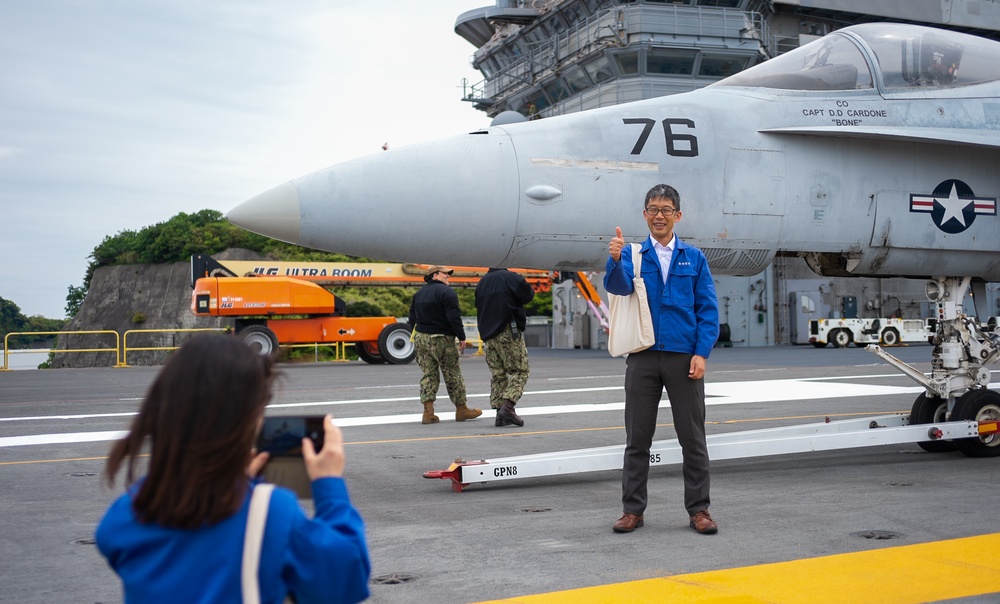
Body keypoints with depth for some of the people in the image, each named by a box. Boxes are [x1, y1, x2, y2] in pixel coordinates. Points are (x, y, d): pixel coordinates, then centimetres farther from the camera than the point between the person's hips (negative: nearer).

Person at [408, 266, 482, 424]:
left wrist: (416, 336, 23)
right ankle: (461, 409, 13)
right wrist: (461, 337, -10)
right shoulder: (447, 292, -10)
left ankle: (428, 411, -4)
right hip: (441, 339, -6)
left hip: (421, 337, 7)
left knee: (428, 374, 7)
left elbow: (412, 318, 17)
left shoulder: (418, 294, 15)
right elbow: (454, 317, -16)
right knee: (452, 375, 5)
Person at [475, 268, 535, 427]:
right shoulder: (510, 277, -5)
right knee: (520, 371, -2)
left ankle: (499, 409, 3)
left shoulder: (482, 282, 16)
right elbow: (528, 296, 0)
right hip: (508, 332, -6)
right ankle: (507, 406, -18)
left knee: (497, 374, 9)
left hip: (488, 334, 6)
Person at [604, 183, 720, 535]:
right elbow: (618, 286, -15)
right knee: (637, 438, 6)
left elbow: (708, 309, 3)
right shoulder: (632, 255, 5)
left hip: (684, 357, 0)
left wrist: (701, 353, -8)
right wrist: (615, 259, -36)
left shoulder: (694, 258, 7)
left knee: (693, 437, 5)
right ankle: (633, 509, 15)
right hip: (643, 357, 0)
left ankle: (699, 509, 15)